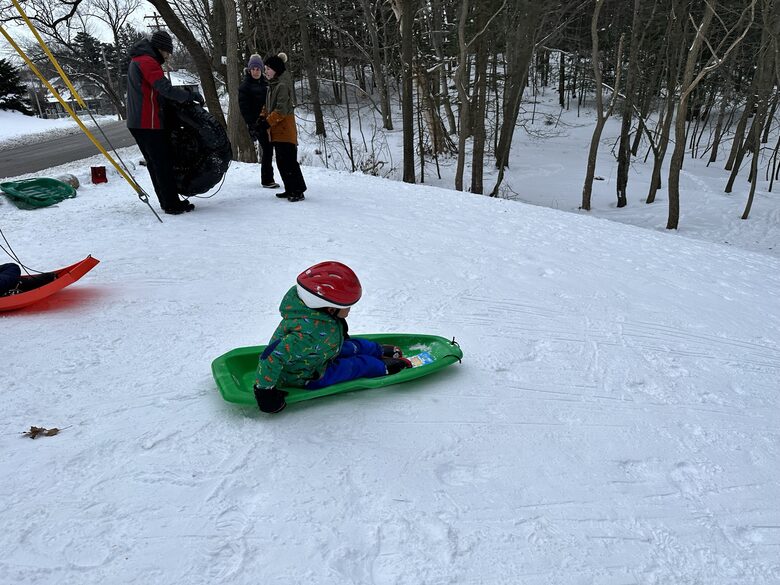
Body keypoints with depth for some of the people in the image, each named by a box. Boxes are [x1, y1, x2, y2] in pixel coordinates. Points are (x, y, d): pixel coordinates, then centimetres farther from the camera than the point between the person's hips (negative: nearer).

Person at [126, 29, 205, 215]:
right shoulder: (147, 62, -13)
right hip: (150, 123, -10)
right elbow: (165, 89, -23)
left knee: (154, 164, 13)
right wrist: (191, 95, -13)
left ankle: (168, 201, 19)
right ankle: (172, 205, -4)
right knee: (163, 164, -7)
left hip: (138, 123, 10)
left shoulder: (137, 61, 21)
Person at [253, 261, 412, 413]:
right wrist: (264, 389, -38)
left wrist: (342, 335, 22)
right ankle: (385, 366, 28)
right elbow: (272, 356, -46)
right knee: (361, 364, 1)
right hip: (305, 378, -8)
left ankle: (380, 350, 46)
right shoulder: (311, 333, -47)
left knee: (354, 345, 19)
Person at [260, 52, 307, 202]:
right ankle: (290, 190, 20)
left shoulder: (282, 85, -13)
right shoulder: (273, 85, 16)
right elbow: (268, 105, 22)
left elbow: (281, 110, -20)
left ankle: (298, 191, -6)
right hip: (277, 132, 10)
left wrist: (268, 122, -17)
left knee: (289, 162, -10)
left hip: (285, 130, -10)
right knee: (281, 162, 13)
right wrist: (263, 116, 5)